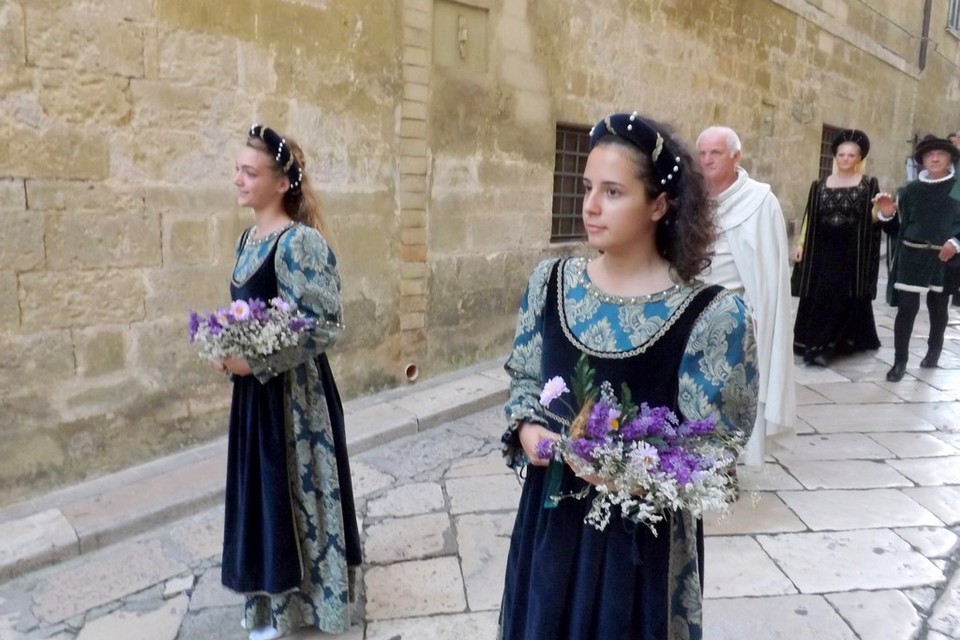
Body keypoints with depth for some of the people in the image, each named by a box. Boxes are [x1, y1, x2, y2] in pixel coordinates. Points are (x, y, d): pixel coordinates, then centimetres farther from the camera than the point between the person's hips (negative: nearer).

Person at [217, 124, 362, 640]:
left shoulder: (300, 242, -19)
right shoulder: (248, 238, 8)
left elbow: (321, 328, -22)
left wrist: (254, 363, -19)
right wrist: (227, 351, 1)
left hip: (293, 392, -8)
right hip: (254, 389, 9)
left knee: (291, 490, 6)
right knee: (262, 490, 18)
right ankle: (272, 595, 38)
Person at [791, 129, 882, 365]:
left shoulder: (869, 185, 1)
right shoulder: (820, 185, 7)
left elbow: (873, 219, -3)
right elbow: (811, 218, 8)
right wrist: (801, 245, 3)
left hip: (852, 253, -2)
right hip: (823, 251, 2)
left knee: (844, 299, -4)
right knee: (817, 298, 4)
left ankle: (823, 347, -1)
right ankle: (815, 344, 15)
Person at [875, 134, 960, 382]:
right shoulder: (909, 190, 5)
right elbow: (898, 226, 8)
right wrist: (887, 214, -10)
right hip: (912, 257, 0)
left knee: (938, 309, 14)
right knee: (906, 308, -4)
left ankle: (933, 352, 35)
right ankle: (900, 361, 4)